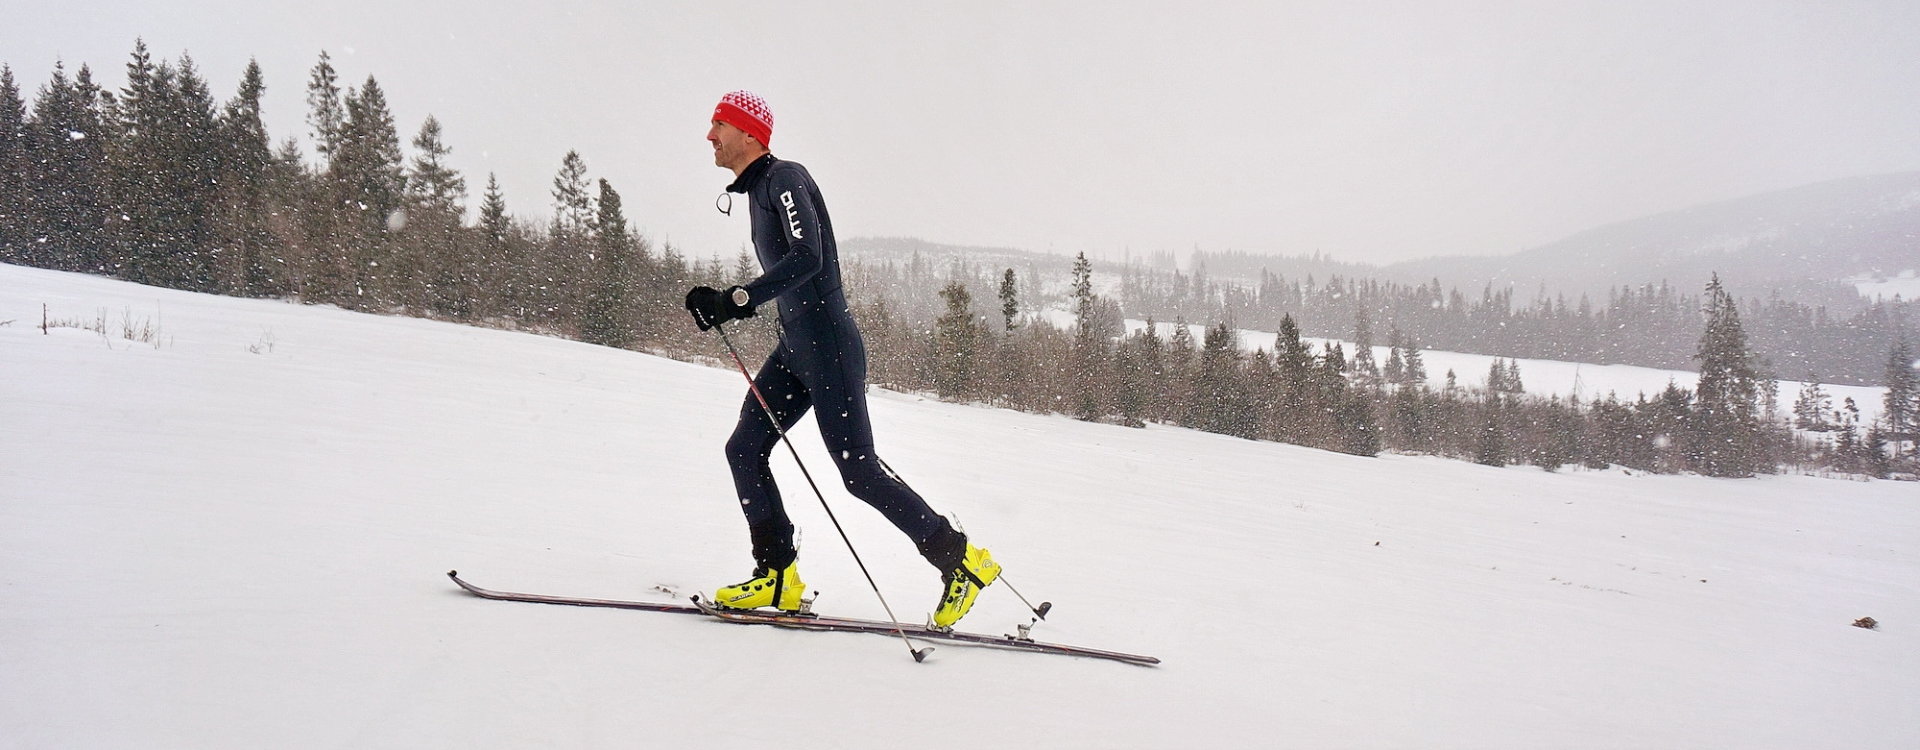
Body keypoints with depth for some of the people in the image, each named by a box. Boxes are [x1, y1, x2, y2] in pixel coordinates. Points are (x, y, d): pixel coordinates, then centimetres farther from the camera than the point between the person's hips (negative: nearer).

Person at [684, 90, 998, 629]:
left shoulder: (785, 178, -11)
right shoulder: (757, 190, 18)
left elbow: (807, 258, -26)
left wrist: (735, 301, -27)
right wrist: (724, 303, 12)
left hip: (828, 346, -10)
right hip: (795, 347, 10)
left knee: (857, 468, -9)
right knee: (744, 450, 5)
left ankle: (960, 560, 0)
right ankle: (777, 577, 10)